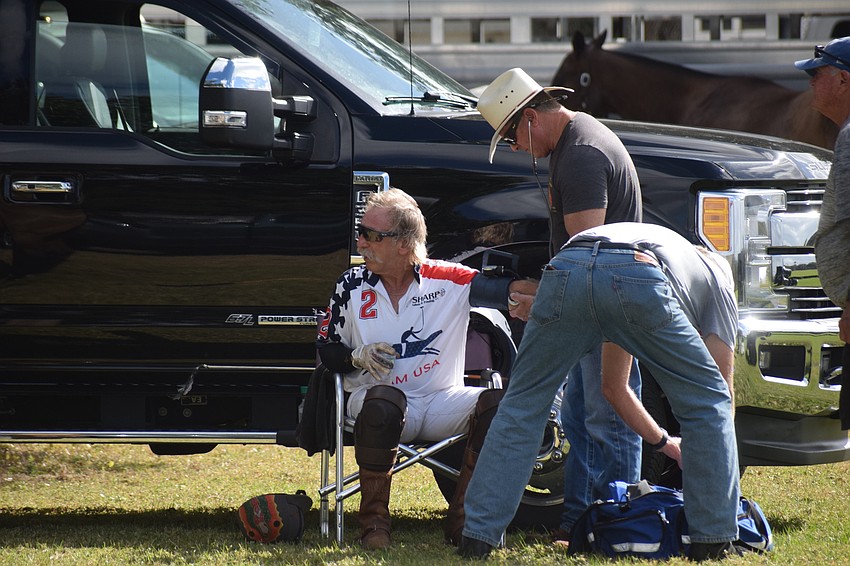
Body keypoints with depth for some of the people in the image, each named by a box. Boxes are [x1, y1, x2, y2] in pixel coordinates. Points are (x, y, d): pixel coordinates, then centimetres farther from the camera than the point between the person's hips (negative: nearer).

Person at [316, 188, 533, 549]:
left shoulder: (447, 280, -1)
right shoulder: (352, 286, 4)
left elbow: (505, 291, -16)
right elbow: (326, 352, 10)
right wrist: (357, 357, -13)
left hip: (440, 403, 1)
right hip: (379, 400, -1)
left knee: (494, 404, -28)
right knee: (383, 401, -39)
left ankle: (463, 520, -14)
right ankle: (374, 519, -23)